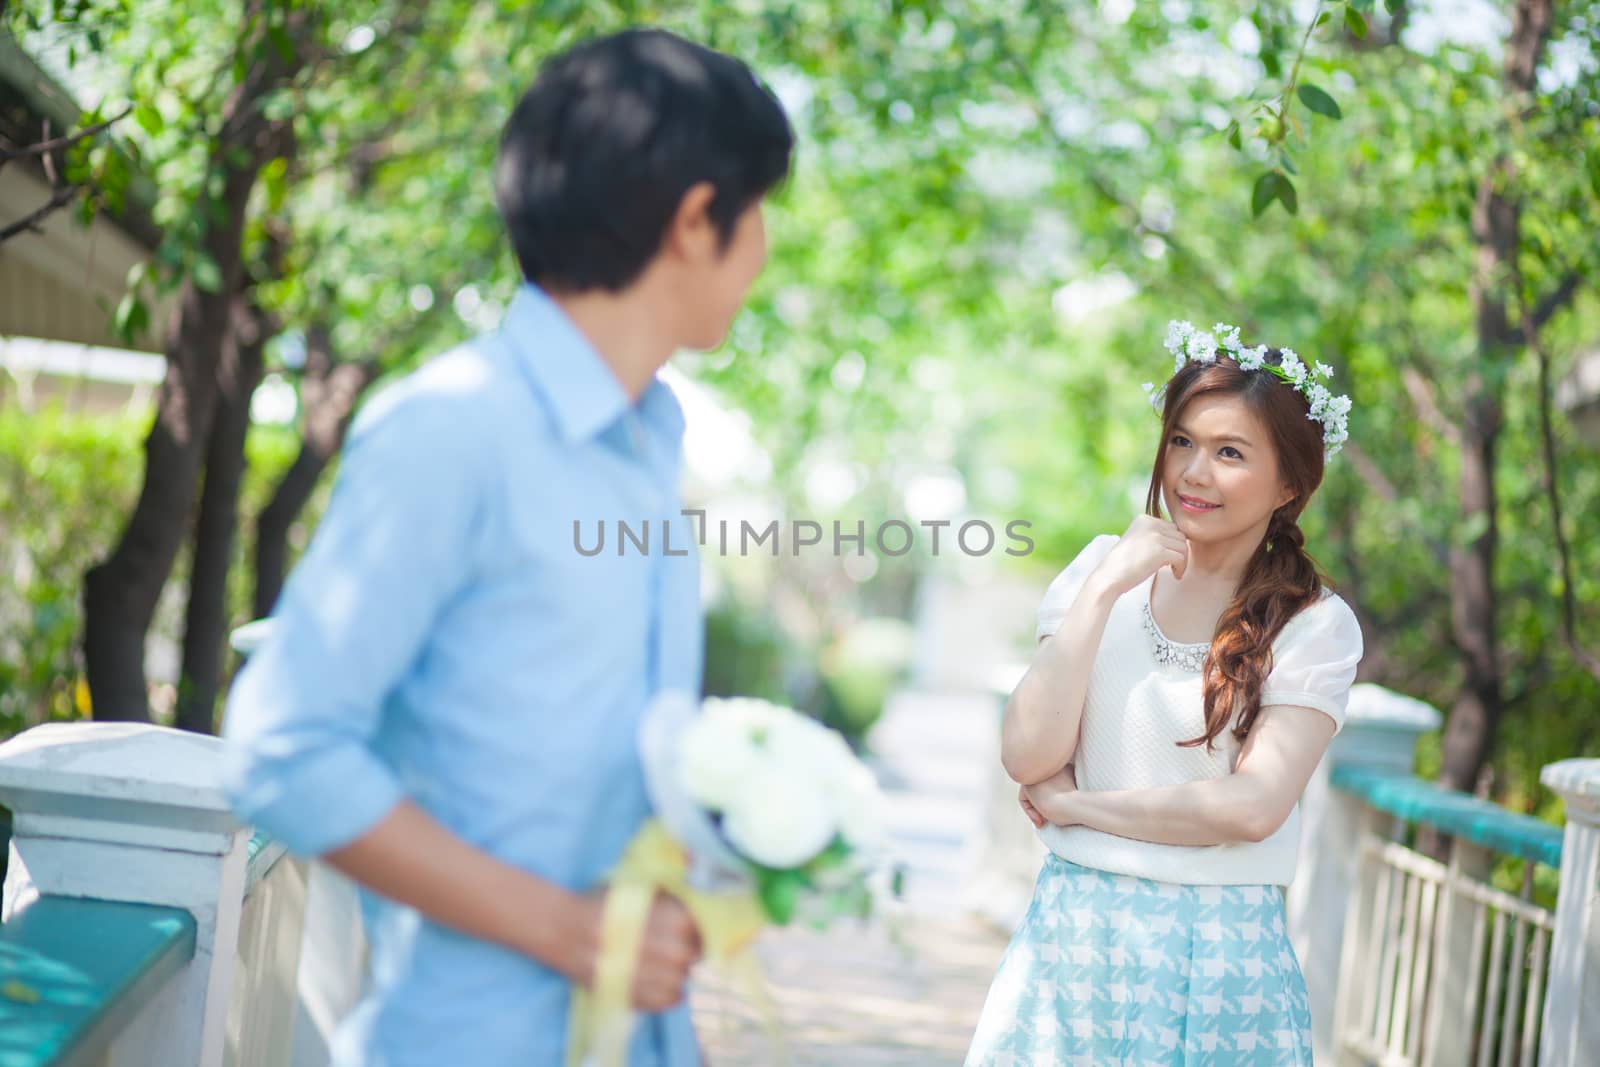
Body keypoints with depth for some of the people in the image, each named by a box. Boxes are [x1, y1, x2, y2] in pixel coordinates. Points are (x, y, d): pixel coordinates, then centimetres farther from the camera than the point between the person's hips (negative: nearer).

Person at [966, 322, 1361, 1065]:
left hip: (1217, 955, -2)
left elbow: (1251, 806, -15)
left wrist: (1075, 806, -9)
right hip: (1072, 937, 2)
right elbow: (1027, 756, -7)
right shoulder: (1103, 569, 2)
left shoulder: (1315, 625, -5)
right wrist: (1103, 591, -11)